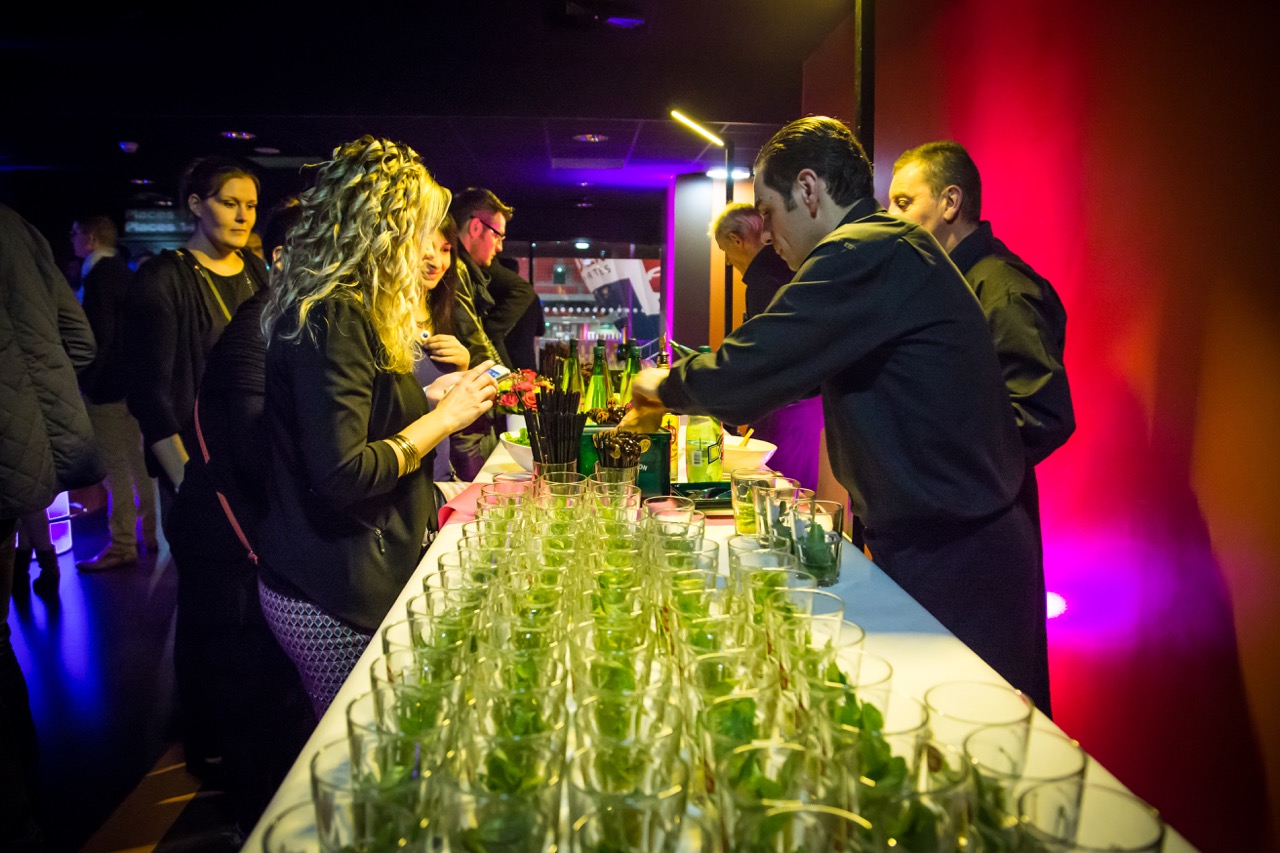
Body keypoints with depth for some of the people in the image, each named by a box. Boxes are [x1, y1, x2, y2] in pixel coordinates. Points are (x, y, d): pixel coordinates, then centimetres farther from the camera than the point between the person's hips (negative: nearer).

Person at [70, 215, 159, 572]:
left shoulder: (100, 275, -14)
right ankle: (149, 531, 23)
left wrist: (85, 379, -15)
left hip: (108, 386, -9)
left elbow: (99, 333, -20)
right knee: (139, 461, 14)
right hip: (133, 381, 9)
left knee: (117, 468, -4)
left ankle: (122, 545, 1)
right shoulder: (124, 272, 14)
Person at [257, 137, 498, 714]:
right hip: (337, 600, -9)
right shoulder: (334, 319, -20)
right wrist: (443, 418, -15)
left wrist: (431, 396, 15)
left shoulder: (346, 310, 11)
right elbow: (340, 476, -25)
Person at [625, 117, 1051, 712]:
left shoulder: (865, 255, -19)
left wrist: (665, 385, 0)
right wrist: (674, 402, 21)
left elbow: (748, 368, -22)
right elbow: (794, 366, 22)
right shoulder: (894, 245, 15)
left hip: (948, 566, -10)